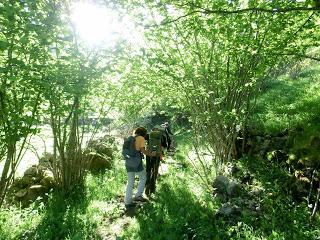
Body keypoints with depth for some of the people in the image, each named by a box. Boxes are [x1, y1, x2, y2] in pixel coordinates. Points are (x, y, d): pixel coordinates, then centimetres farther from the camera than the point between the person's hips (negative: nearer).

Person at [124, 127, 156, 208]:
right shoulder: (141, 138, -2)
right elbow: (142, 150, -13)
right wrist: (151, 154, 2)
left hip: (128, 161, 6)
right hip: (136, 162, -6)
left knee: (130, 181, 12)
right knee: (143, 178, 16)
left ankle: (127, 201, 12)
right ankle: (138, 195, 13)